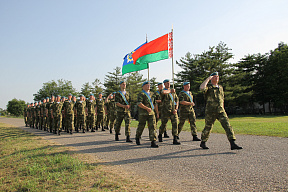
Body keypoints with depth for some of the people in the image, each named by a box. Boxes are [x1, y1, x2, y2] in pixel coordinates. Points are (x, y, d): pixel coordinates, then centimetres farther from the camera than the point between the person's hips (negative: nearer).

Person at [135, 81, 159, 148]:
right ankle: (137, 137, 33)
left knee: (153, 127, -7)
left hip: (151, 113, 5)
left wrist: (157, 112, 17)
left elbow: (155, 104, 22)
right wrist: (147, 108, -26)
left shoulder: (151, 94, 17)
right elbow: (139, 103, -18)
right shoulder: (141, 94, -4)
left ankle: (153, 142, -9)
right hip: (143, 113, -5)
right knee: (141, 126, 7)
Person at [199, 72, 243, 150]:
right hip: (210, 112, -4)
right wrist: (208, 78, -14)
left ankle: (233, 144, -14)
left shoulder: (220, 87, 16)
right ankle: (203, 143, 25)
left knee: (227, 125, -10)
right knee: (208, 128, 6)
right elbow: (202, 88, -27)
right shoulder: (208, 87, -2)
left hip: (220, 111, 5)